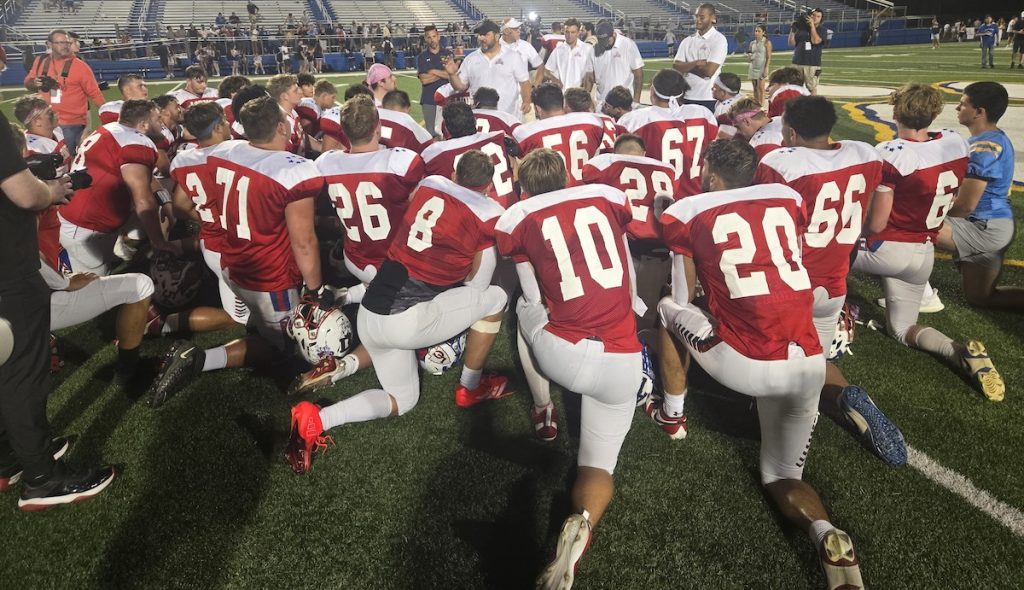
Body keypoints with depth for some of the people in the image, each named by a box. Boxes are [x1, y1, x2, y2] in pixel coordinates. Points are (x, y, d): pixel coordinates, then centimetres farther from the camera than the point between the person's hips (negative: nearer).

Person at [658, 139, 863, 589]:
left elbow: (684, 298, 13)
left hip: (746, 366, -4)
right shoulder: (787, 197, 14)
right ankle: (825, 534, -6)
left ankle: (673, 411, 32)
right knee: (781, 476, 24)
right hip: (808, 365, 4)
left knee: (669, 308, 25)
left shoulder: (686, 212, 4)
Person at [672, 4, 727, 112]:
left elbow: (709, 71, -16)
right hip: (686, 97, 5)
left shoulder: (719, 40, -6)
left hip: (708, 99, -5)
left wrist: (687, 66, -4)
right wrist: (696, 63, -14)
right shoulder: (687, 41, 11)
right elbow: (676, 66, -1)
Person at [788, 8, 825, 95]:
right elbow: (791, 44, 8)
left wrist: (812, 25, -11)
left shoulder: (821, 29, 3)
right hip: (797, 63, 3)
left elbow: (815, 41, -16)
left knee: (812, 87, -4)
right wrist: (792, 29, -4)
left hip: (812, 64, -3)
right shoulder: (800, 28, 10)